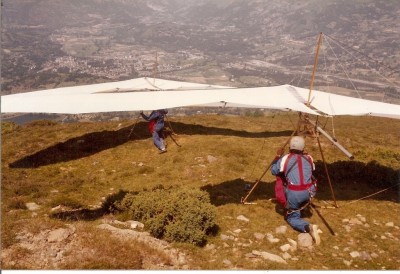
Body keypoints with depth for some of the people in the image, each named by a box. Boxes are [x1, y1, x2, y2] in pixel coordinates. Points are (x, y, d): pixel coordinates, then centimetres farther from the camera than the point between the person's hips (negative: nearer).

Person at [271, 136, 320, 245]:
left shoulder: (285, 158, -2)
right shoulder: (309, 158, 8)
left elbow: (273, 171, 10)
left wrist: (278, 156, 22)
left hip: (294, 194, -4)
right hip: (308, 192, 5)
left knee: (291, 217, 12)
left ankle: (308, 227, -16)